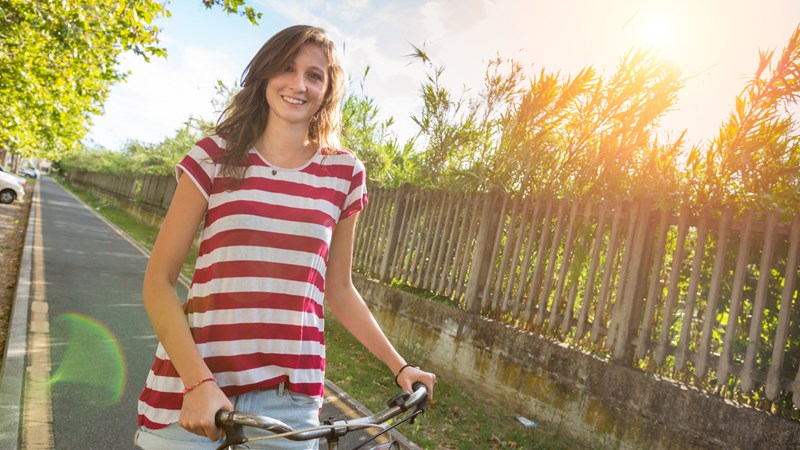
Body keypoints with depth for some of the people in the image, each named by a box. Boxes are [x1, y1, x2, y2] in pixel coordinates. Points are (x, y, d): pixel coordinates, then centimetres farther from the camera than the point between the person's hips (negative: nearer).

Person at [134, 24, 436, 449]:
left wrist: (399, 366, 8)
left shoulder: (343, 172, 2)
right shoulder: (215, 155, -2)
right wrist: (198, 382, -17)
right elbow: (158, 281, -4)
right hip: (194, 385, -1)